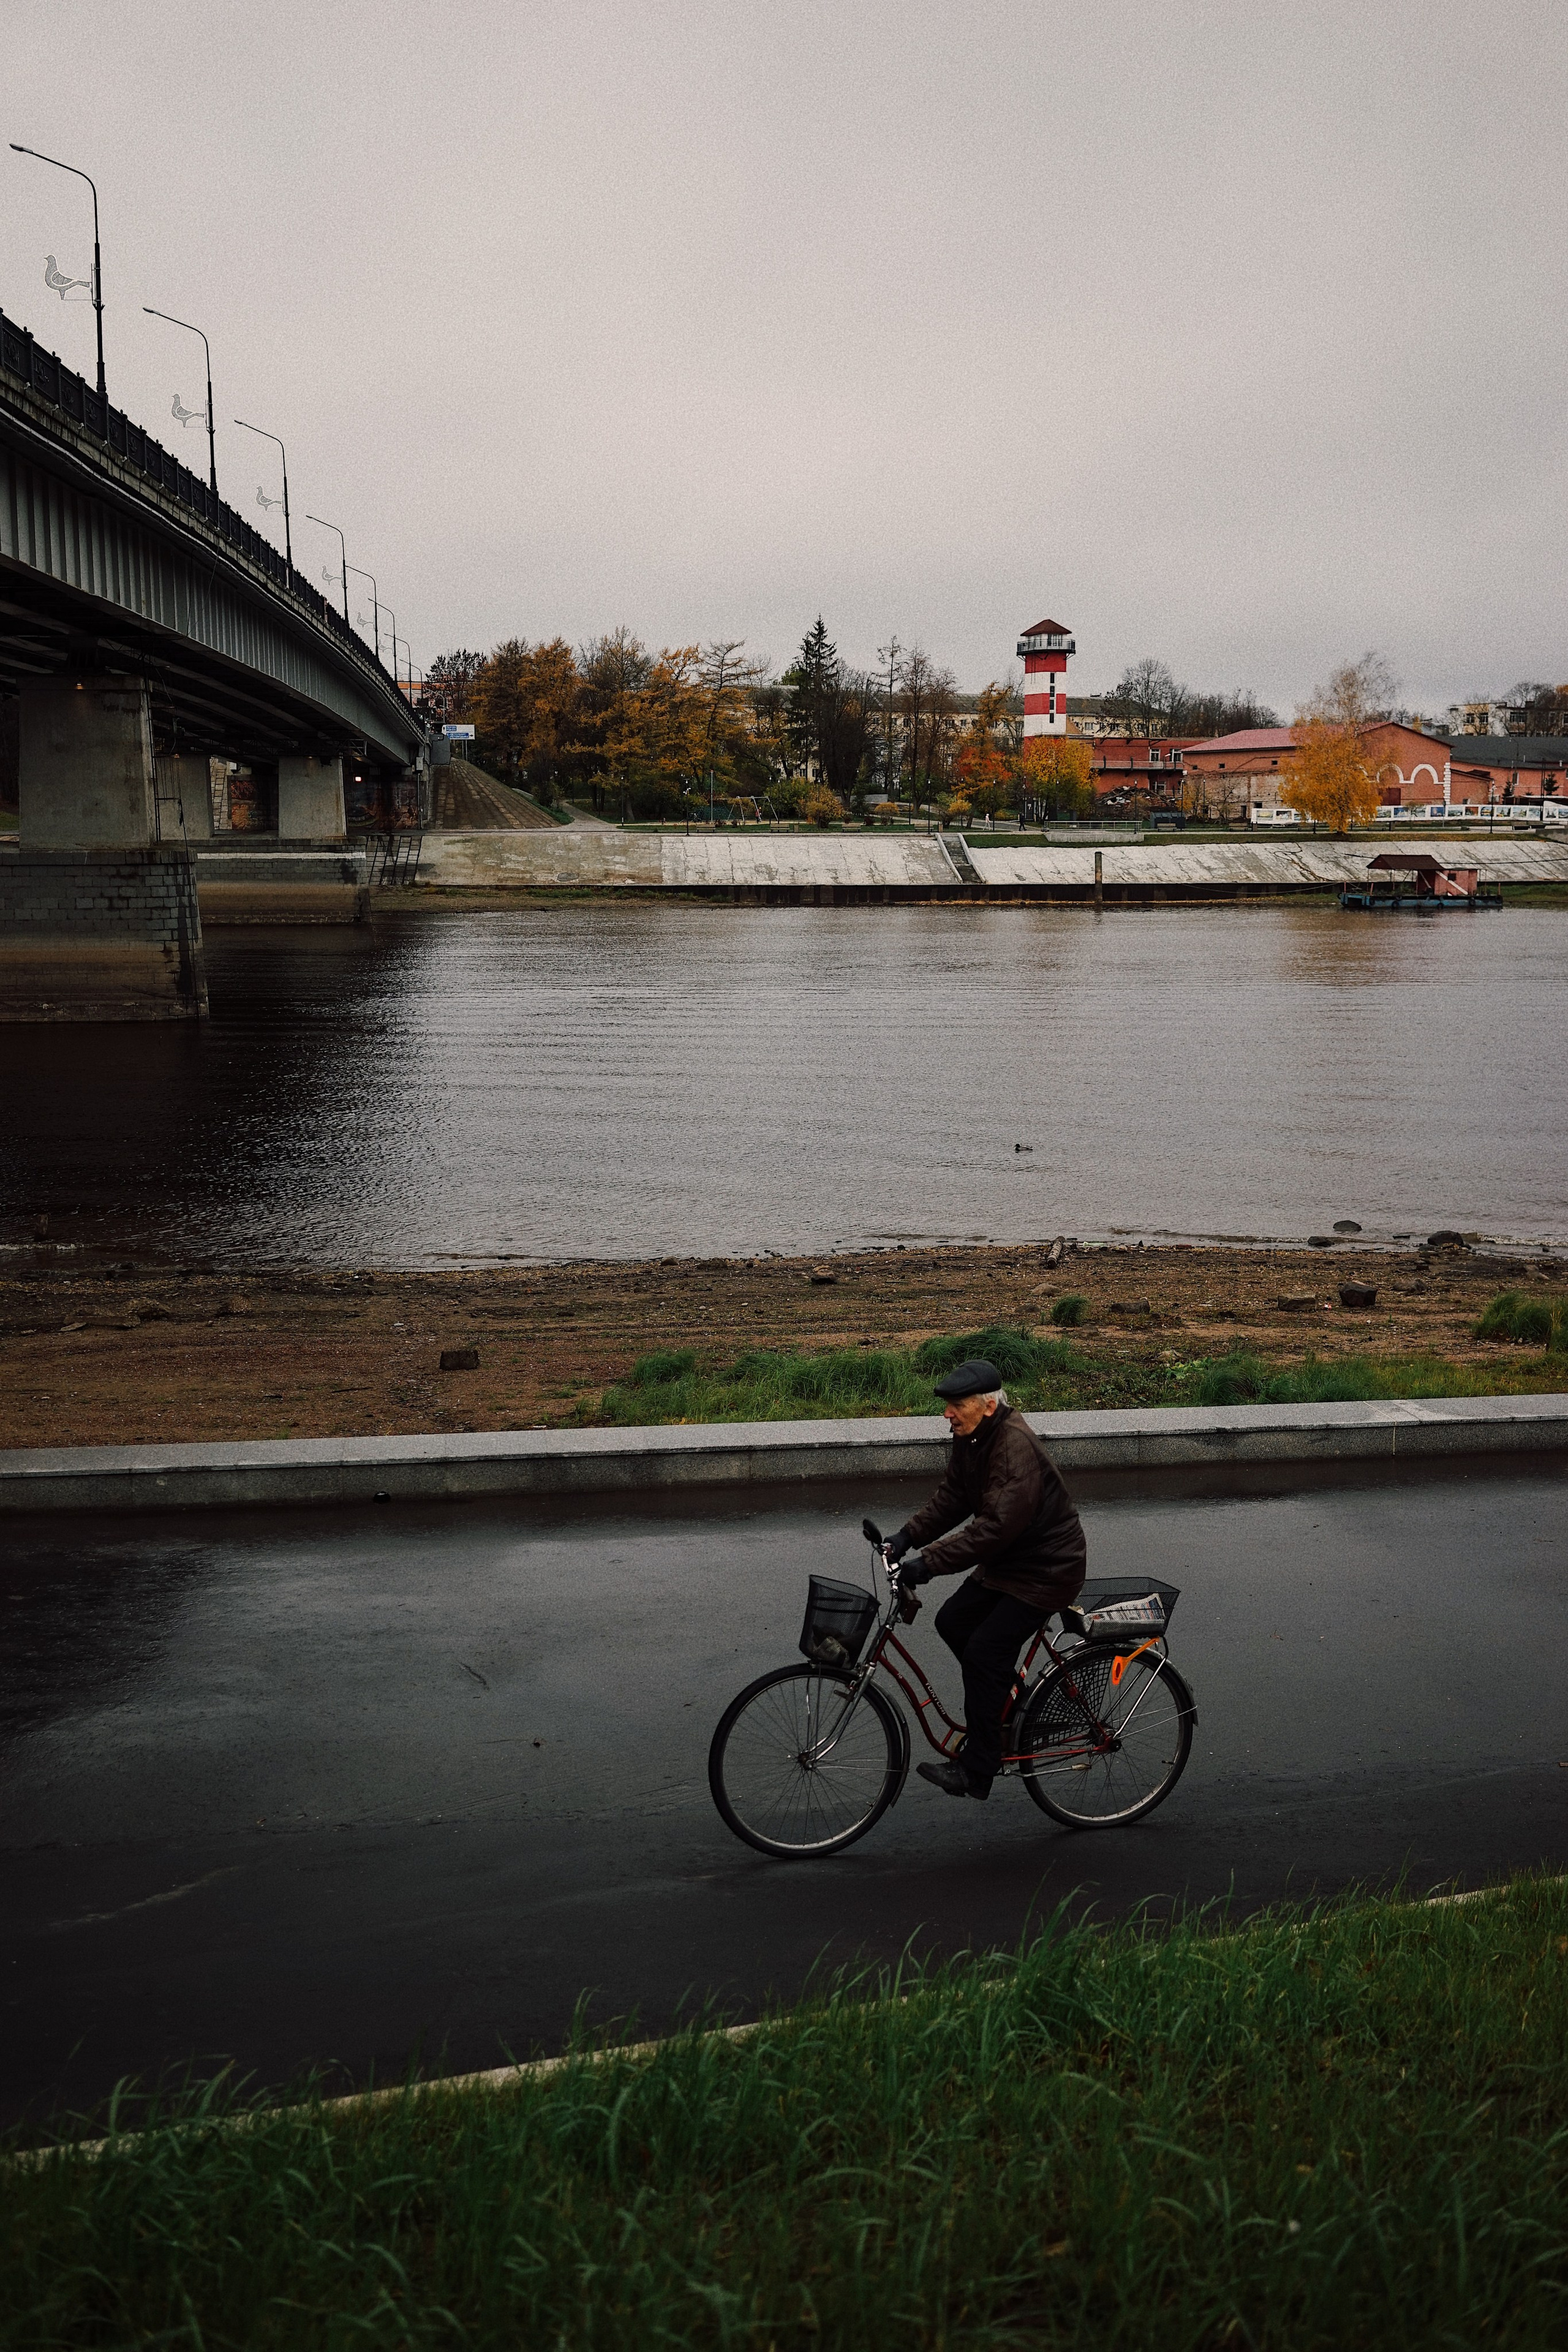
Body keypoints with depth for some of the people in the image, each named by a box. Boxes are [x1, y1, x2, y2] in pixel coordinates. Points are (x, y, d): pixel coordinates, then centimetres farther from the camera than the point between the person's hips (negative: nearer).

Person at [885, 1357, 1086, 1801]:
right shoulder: (971, 1438, 1)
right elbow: (951, 1499, 7)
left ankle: (975, 1771, -5)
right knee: (952, 1621, 5)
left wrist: (929, 1563, -35)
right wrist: (908, 1536, -7)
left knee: (984, 1650, -13)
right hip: (1007, 1560, 10)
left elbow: (996, 1527, -34)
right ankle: (1011, 1702, 22)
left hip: (1046, 1569, -10)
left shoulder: (1017, 1447, -29)